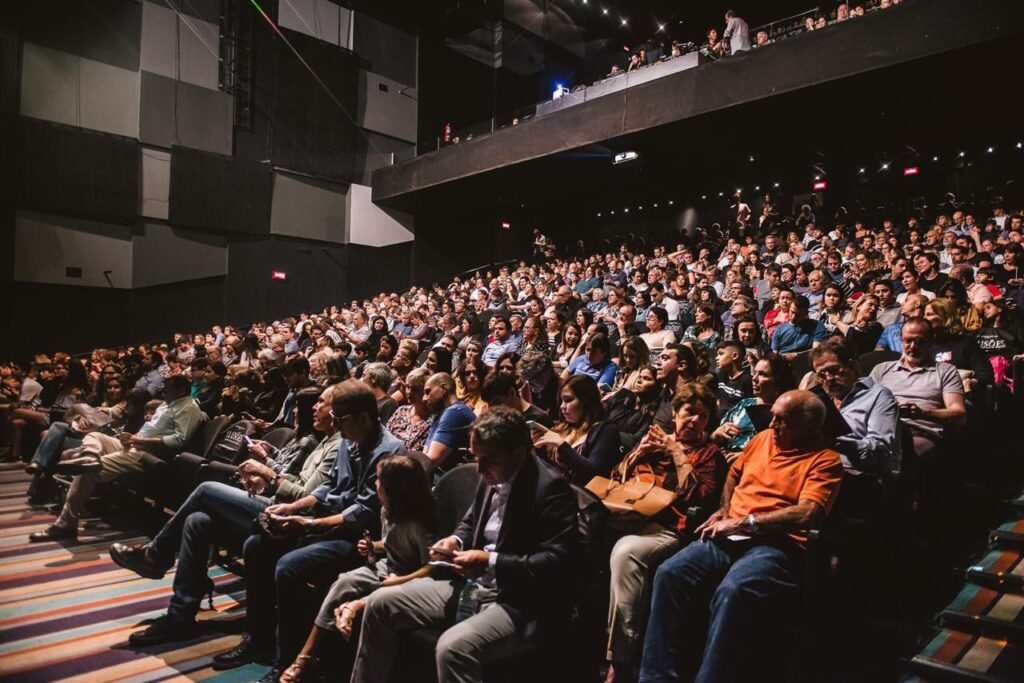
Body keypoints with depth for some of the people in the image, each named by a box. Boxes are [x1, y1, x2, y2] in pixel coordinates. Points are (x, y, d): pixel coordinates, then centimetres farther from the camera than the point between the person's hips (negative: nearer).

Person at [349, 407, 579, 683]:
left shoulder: (551, 488, -19)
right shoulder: (491, 478, 6)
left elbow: (557, 562, -24)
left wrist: (491, 563, -28)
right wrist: (456, 541, -2)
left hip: (523, 605, -8)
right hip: (473, 585, 8)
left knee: (453, 647, -35)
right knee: (380, 603, 3)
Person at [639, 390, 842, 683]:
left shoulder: (825, 460, -1)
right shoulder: (762, 439, 18)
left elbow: (807, 514, -15)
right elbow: (734, 473, 34)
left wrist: (743, 522, -13)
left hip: (776, 544, -6)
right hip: (730, 536, 6)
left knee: (732, 591, -37)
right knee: (670, 573, -20)